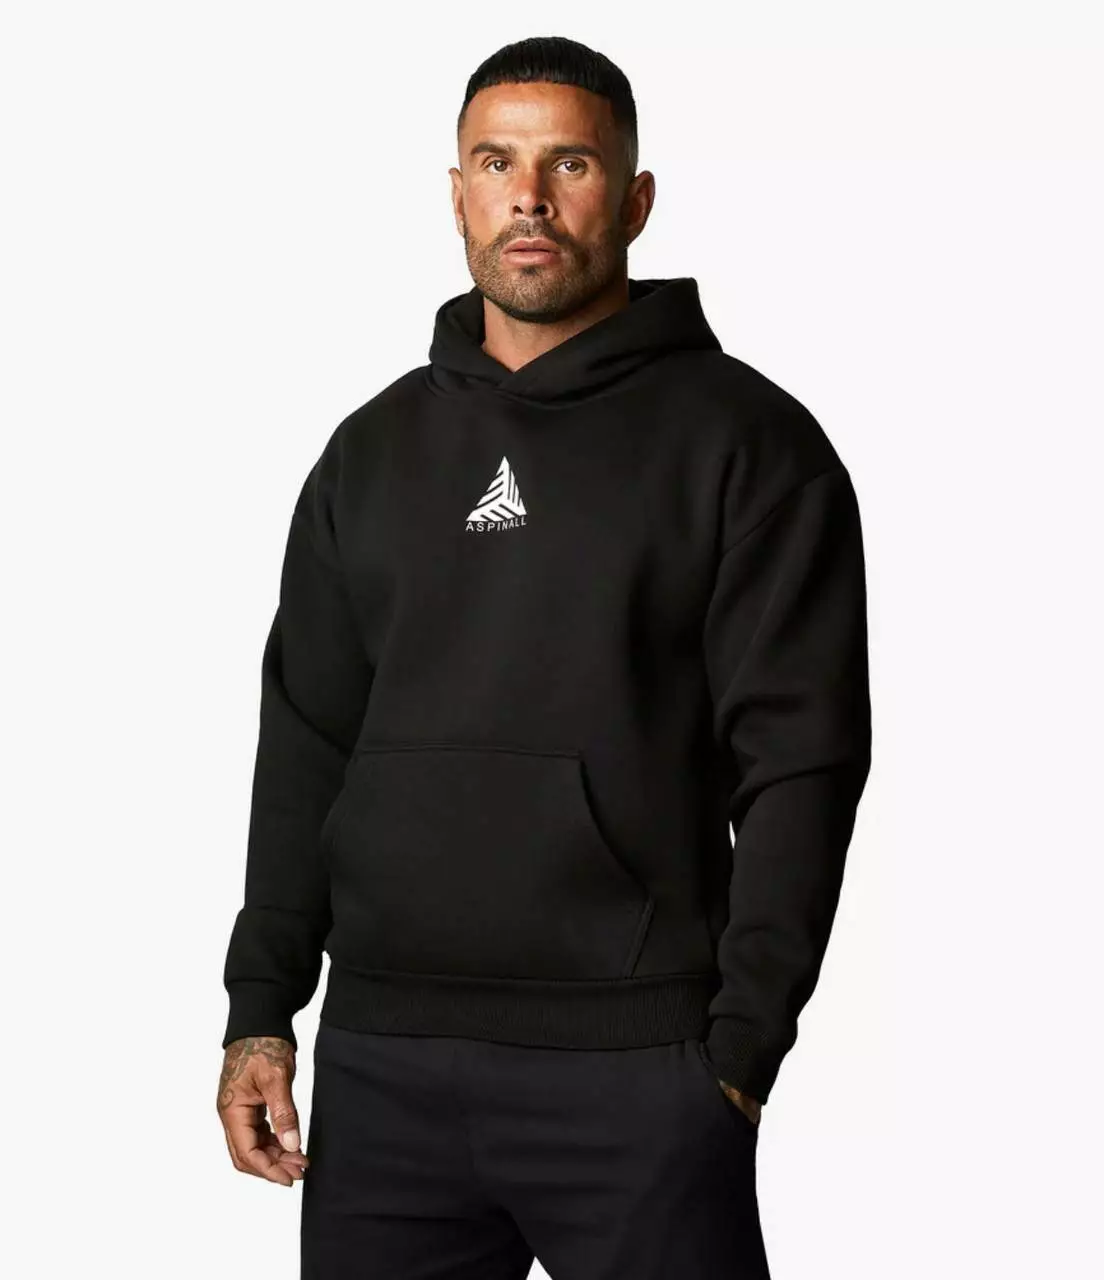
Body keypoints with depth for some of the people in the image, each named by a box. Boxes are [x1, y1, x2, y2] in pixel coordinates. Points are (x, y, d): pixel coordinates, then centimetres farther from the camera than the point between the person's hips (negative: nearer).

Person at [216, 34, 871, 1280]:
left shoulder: (745, 442, -1)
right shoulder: (374, 451, 13)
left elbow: (799, 760, -6)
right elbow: (307, 746, 15)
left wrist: (743, 1047, -12)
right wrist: (259, 1011, 9)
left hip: (635, 1070, -4)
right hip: (380, 1061, 4)